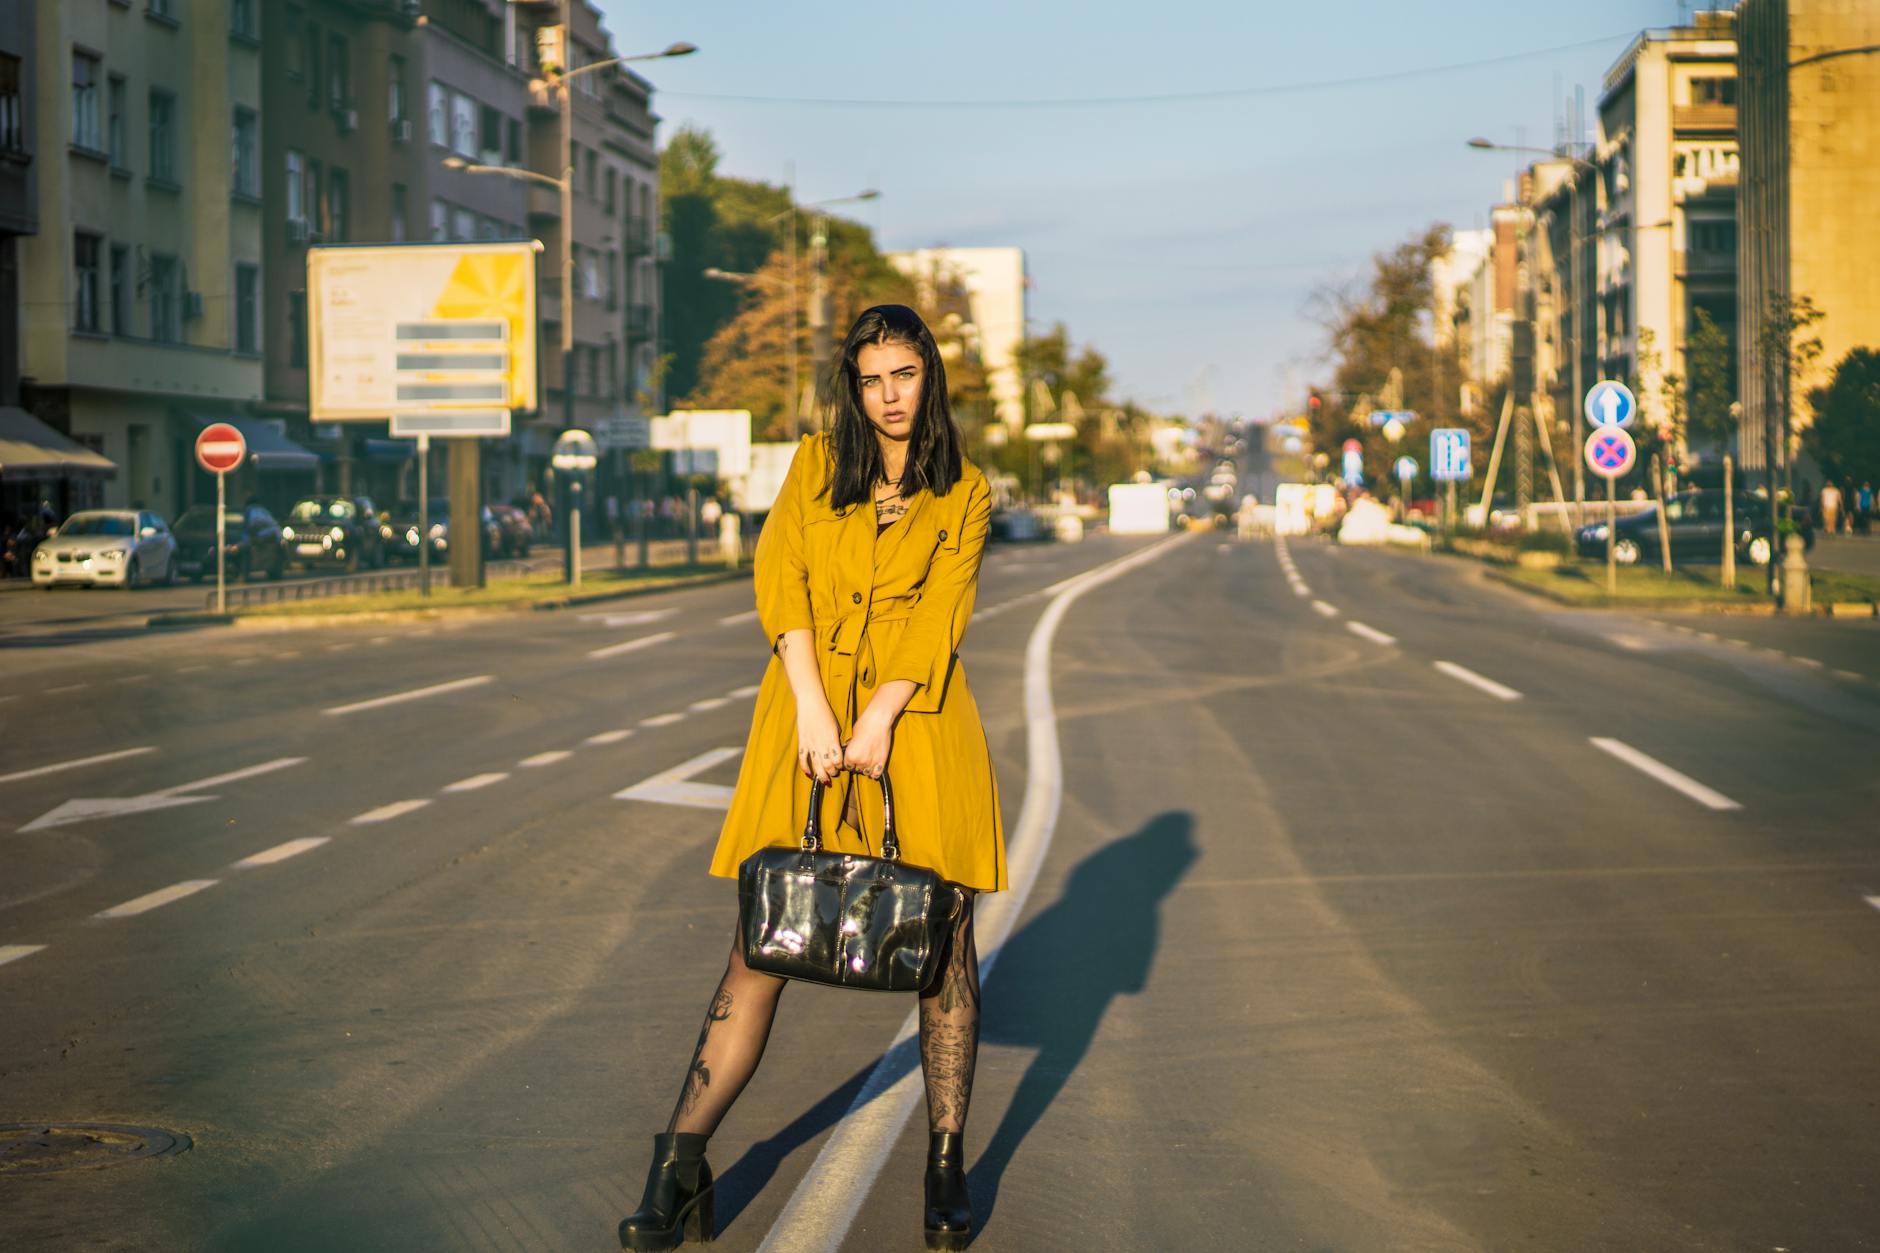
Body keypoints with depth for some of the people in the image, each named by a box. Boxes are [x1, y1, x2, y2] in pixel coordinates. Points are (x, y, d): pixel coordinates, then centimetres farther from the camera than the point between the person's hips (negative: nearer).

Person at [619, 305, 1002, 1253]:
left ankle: (946, 1168, 10)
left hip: (915, 717, 0)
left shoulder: (964, 495, 8)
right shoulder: (815, 464, 11)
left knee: (945, 938, -1)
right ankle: (680, 1168, -2)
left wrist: (877, 720, -15)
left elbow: (937, 618, -3)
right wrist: (812, 710, -12)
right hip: (806, 710, 0)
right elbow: (779, 579, -1)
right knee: (761, 939, -4)